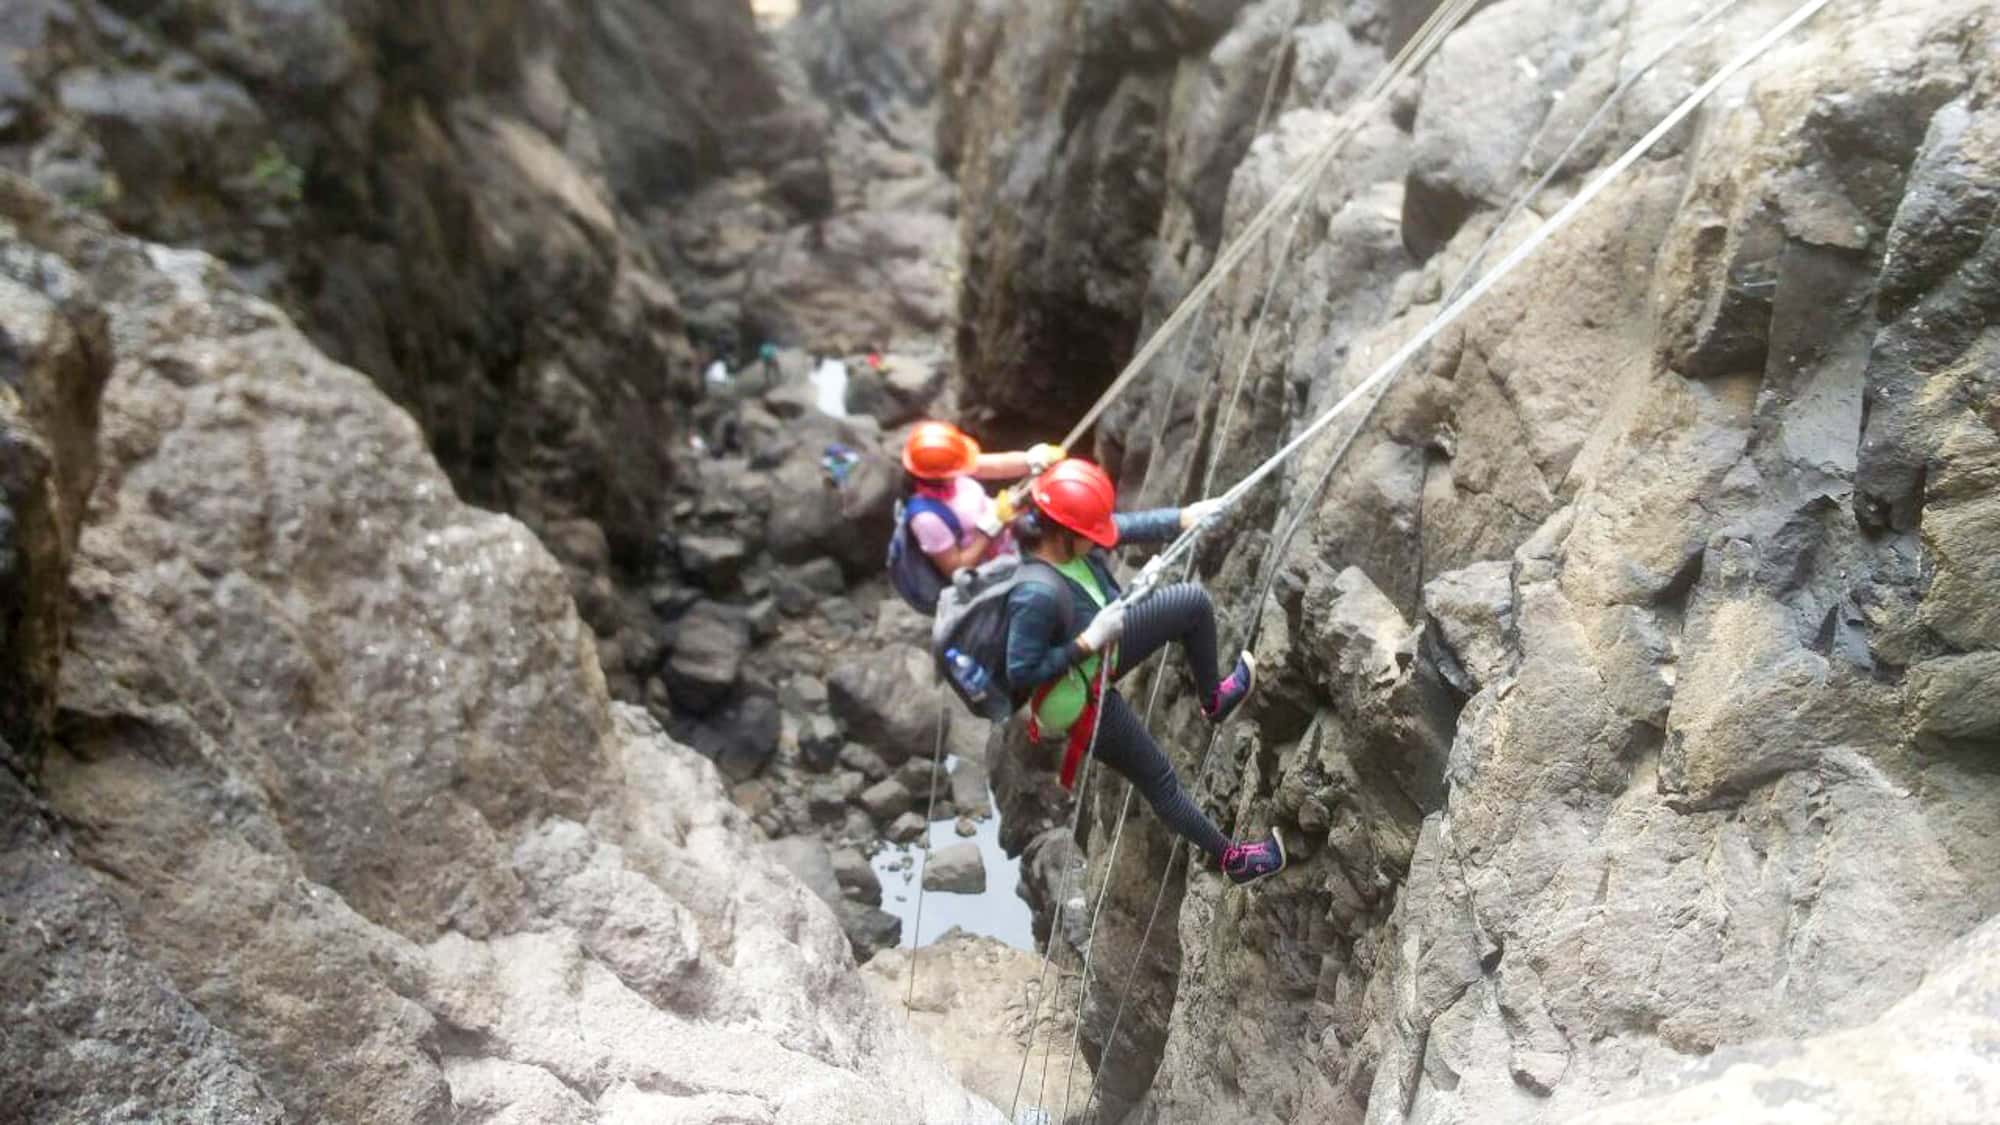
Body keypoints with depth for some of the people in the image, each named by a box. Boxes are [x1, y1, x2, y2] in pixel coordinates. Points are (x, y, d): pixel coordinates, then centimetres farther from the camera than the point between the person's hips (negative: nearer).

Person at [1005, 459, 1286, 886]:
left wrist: (1183, 518, -19)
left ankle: (1213, 699, 39)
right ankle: (1230, 857, 33)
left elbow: (1125, 526, -7)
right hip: (1078, 695, -7)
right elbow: (1020, 674, -33)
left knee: (1194, 602, 12)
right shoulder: (1037, 596, -43)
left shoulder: (1059, 530, -21)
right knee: (1158, 778, 11)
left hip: (1098, 649, 8)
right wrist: (1088, 642, -33)